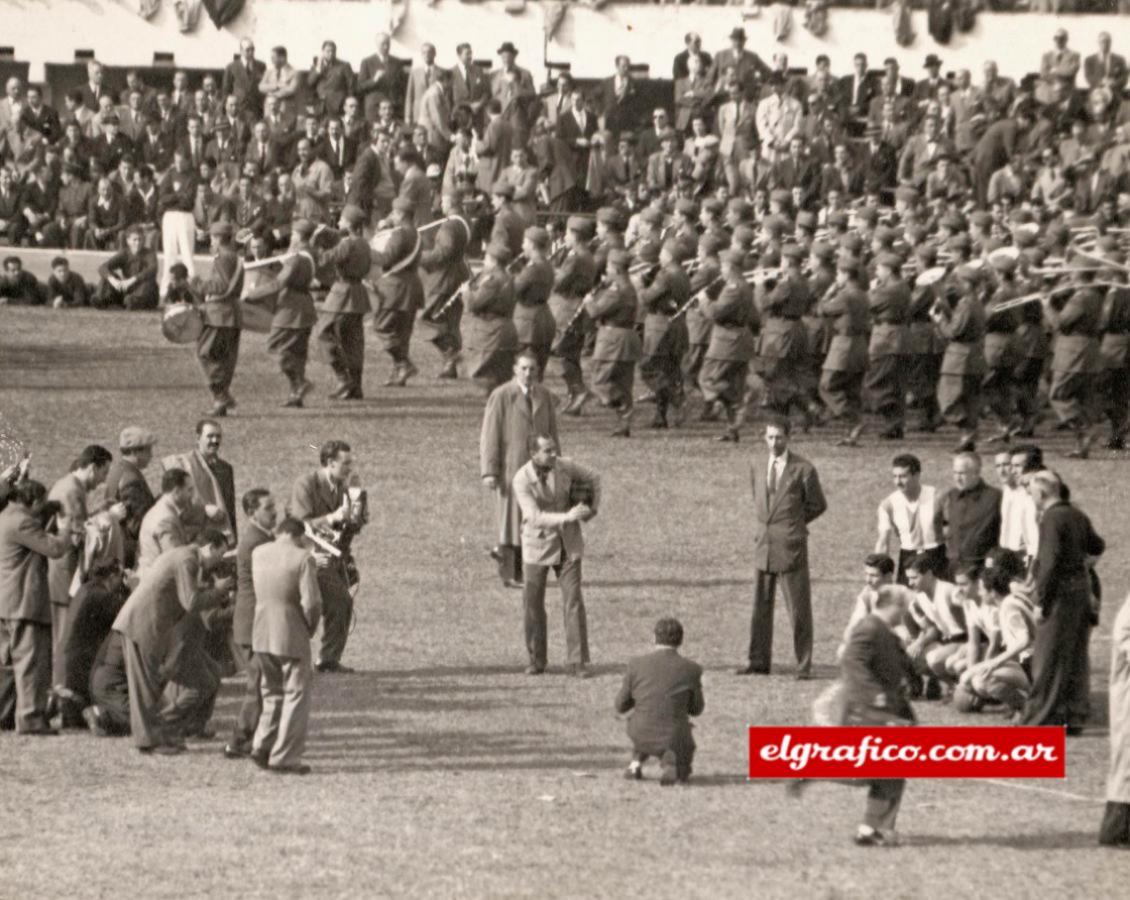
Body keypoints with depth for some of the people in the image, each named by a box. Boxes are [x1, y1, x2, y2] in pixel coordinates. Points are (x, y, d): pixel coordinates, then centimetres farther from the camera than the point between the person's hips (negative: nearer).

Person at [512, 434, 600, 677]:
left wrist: (593, 508, 1)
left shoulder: (564, 466, -11)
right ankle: (536, 660, 22)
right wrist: (567, 517, -41)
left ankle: (577, 663, -4)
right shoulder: (521, 481, -21)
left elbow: (593, 478, 9)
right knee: (533, 602, 6)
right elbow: (535, 518, -30)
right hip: (538, 544, -1)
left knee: (573, 600, -6)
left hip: (567, 543, 1)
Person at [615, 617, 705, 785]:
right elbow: (696, 709, 9)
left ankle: (636, 763, 19)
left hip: (642, 737, 3)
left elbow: (621, 706, 5)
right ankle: (670, 766, -3)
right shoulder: (691, 669, -5)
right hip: (673, 738, -3)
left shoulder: (637, 664, -4)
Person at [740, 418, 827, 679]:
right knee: (760, 607, 7)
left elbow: (818, 505, 6)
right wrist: (763, 524, 14)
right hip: (763, 547, 5)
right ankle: (759, 661, 15)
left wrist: (793, 524, 9)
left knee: (799, 608, -3)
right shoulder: (756, 467, 11)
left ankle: (804, 665, 2)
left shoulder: (803, 470, -4)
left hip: (790, 548, -5)